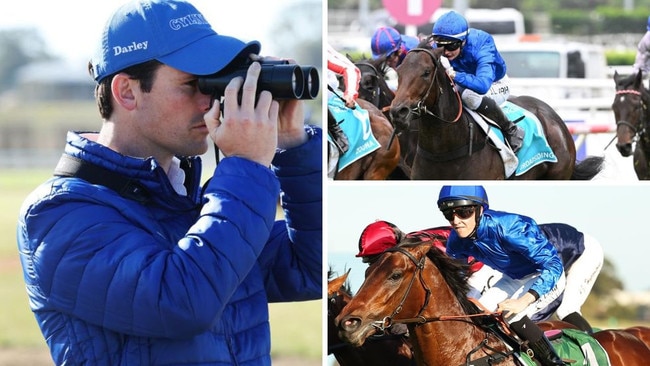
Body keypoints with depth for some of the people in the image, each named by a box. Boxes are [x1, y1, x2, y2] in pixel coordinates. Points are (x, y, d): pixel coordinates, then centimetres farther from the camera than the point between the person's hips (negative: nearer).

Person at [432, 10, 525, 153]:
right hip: (465, 84, 5)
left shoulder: (481, 46, -37)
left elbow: (483, 85, -53)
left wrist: (453, 74, -66)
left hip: (496, 86, -5)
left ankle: (511, 130, -20)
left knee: (469, 94, -38)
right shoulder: (439, 49, -21)